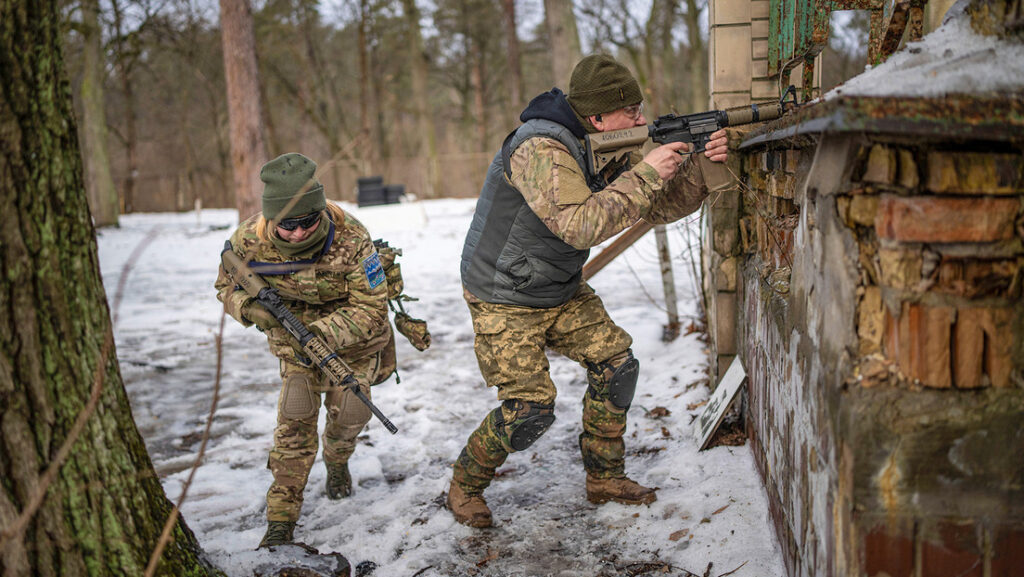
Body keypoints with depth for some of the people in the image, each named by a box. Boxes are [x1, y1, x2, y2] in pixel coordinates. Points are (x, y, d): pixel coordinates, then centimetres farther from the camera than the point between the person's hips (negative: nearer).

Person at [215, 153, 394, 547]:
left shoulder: (351, 240, -34)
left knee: (350, 414, 0)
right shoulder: (249, 242, -25)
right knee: (295, 422, -8)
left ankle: (336, 461, 38)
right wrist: (251, 308, -28)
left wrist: (321, 333, -40)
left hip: (352, 336, -1)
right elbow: (227, 288, -5)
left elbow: (371, 309, -27)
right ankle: (280, 520, 3)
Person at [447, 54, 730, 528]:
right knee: (530, 408, -11)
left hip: (562, 292, 8)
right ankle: (465, 486, 15)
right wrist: (644, 175, -34)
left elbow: (661, 207, 0)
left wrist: (699, 167, -17)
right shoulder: (541, 149, -28)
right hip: (504, 299, -8)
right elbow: (579, 227, -38)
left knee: (615, 363, 1)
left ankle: (604, 478, 18)